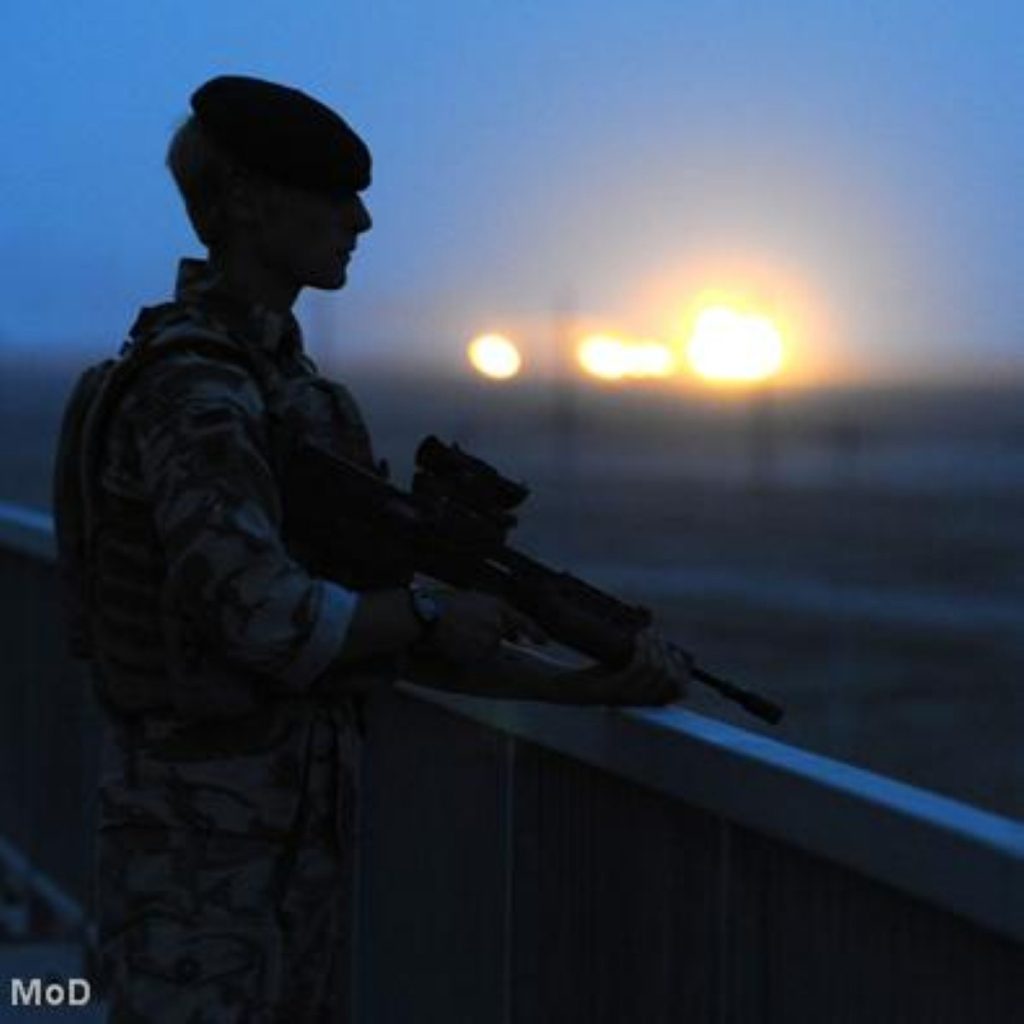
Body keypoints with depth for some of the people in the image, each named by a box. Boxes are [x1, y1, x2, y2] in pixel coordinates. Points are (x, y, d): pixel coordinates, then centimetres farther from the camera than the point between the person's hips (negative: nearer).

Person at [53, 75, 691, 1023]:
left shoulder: (288, 385, 12)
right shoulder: (189, 388, -18)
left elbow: (377, 641, 11)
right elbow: (272, 621, -30)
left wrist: (593, 685, 3)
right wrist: (434, 614, -12)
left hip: (299, 838, 9)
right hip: (201, 863, -9)